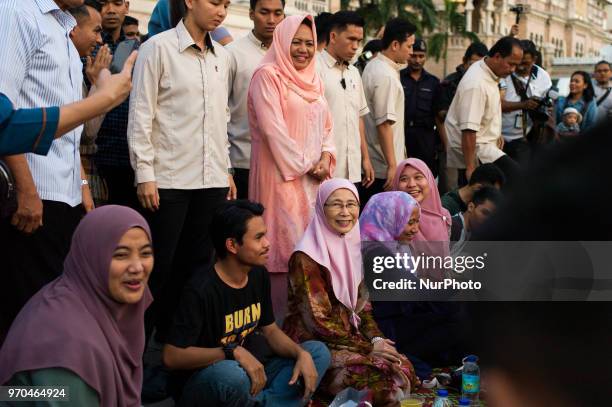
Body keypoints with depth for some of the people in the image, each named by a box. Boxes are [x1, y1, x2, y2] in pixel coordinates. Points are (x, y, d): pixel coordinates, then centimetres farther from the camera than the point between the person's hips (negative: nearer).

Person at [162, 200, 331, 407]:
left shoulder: (259, 275, 0)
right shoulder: (200, 291, -22)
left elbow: (270, 330, 11)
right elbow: (172, 356, -24)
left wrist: (301, 354, -9)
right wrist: (234, 352, -31)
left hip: (248, 374, 8)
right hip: (201, 382, -7)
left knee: (318, 352, -4)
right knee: (232, 375, -40)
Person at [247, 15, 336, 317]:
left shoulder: (313, 80, 17)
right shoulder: (268, 75, -6)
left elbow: (326, 126, 18)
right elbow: (273, 128, -14)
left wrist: (325, 159, -1)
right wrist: (303, 166, -12)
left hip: (314, 177, 7)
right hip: (283, 176, -7)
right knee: (287, 247, -8)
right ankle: (282, 321, -2)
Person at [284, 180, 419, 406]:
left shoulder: (355, 246, 6)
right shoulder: (306, 258, -16)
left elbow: (362, 305, 12)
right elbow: (318, 320, -17)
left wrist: (376, 339, -6)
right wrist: (368, 347, -15)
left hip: (351, 335, 7)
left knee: (403, 367, -15)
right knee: (376, 378, -25)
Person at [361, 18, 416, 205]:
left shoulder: (373, 66, 13)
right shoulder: (386, 76, -18)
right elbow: (384, 124, -22)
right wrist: (392, 165, -21)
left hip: (370, 164, 10)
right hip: (383, 168, -10)